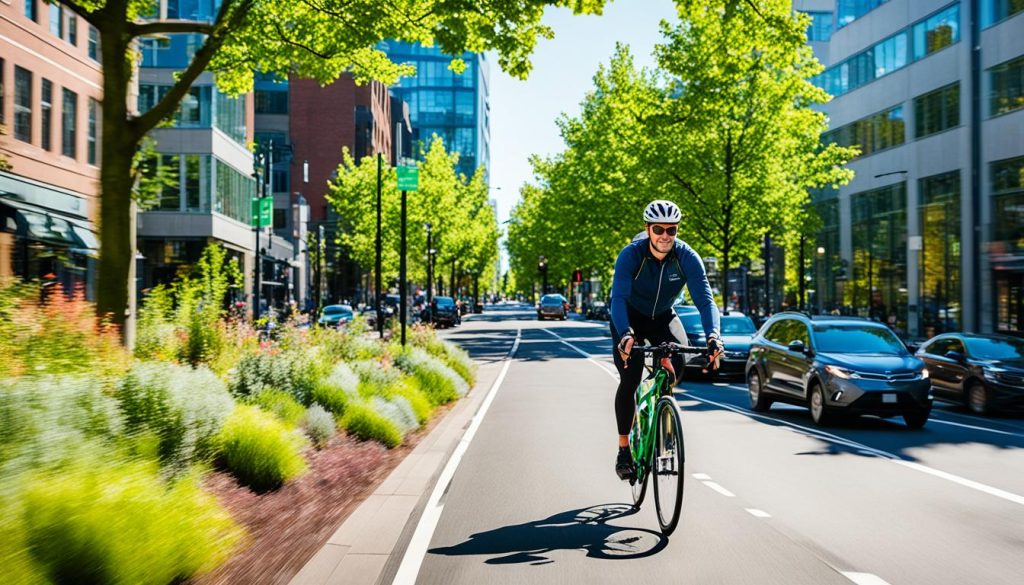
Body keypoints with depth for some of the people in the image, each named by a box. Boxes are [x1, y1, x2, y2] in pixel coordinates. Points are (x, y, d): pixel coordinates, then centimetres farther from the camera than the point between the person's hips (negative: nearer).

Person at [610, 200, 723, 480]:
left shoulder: (687, 257, -24)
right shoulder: (631, 255, -29)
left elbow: (705, 299, -30)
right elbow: (618, 298, -40)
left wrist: (713, 335, -49)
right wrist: (625, 334, -58)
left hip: (663, 317, 2)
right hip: (631, 318, -2)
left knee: (678, 361, -27)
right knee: (629, 379, -15)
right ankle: (623, 449, -1)